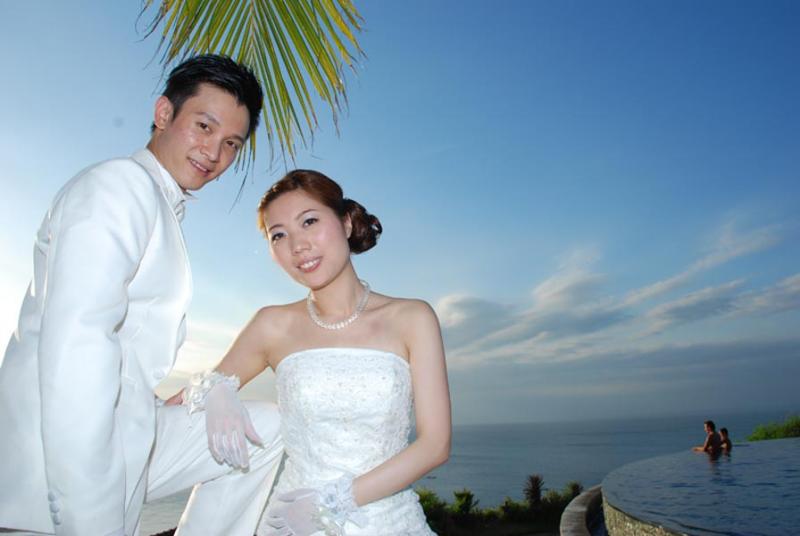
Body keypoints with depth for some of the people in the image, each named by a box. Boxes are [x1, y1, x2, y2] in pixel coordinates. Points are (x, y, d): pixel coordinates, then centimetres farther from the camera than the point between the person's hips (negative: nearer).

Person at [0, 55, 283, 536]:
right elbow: (75, 342, -26)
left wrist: (211, 389, -1)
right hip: (56, 473, -9)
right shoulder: (119, 184, -13)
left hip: (125, 438, 9)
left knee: (269, 429, 11)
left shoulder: (165, 215, 18)